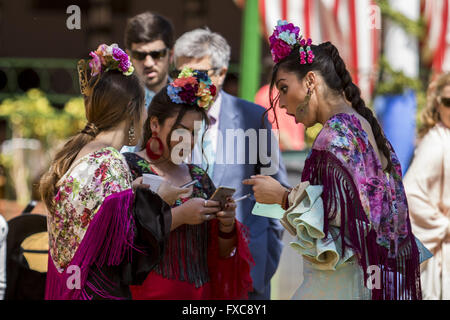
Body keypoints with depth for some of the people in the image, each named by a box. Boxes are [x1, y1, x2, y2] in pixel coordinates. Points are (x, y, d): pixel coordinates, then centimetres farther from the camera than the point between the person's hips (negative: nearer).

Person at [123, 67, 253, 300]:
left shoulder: (200, 178, 13)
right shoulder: (129, 167, -5)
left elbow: (222, 254, 13)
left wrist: (227, 226, -6)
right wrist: (179, 215, -21)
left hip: (201, 293, 6)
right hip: (150, 293, -5)